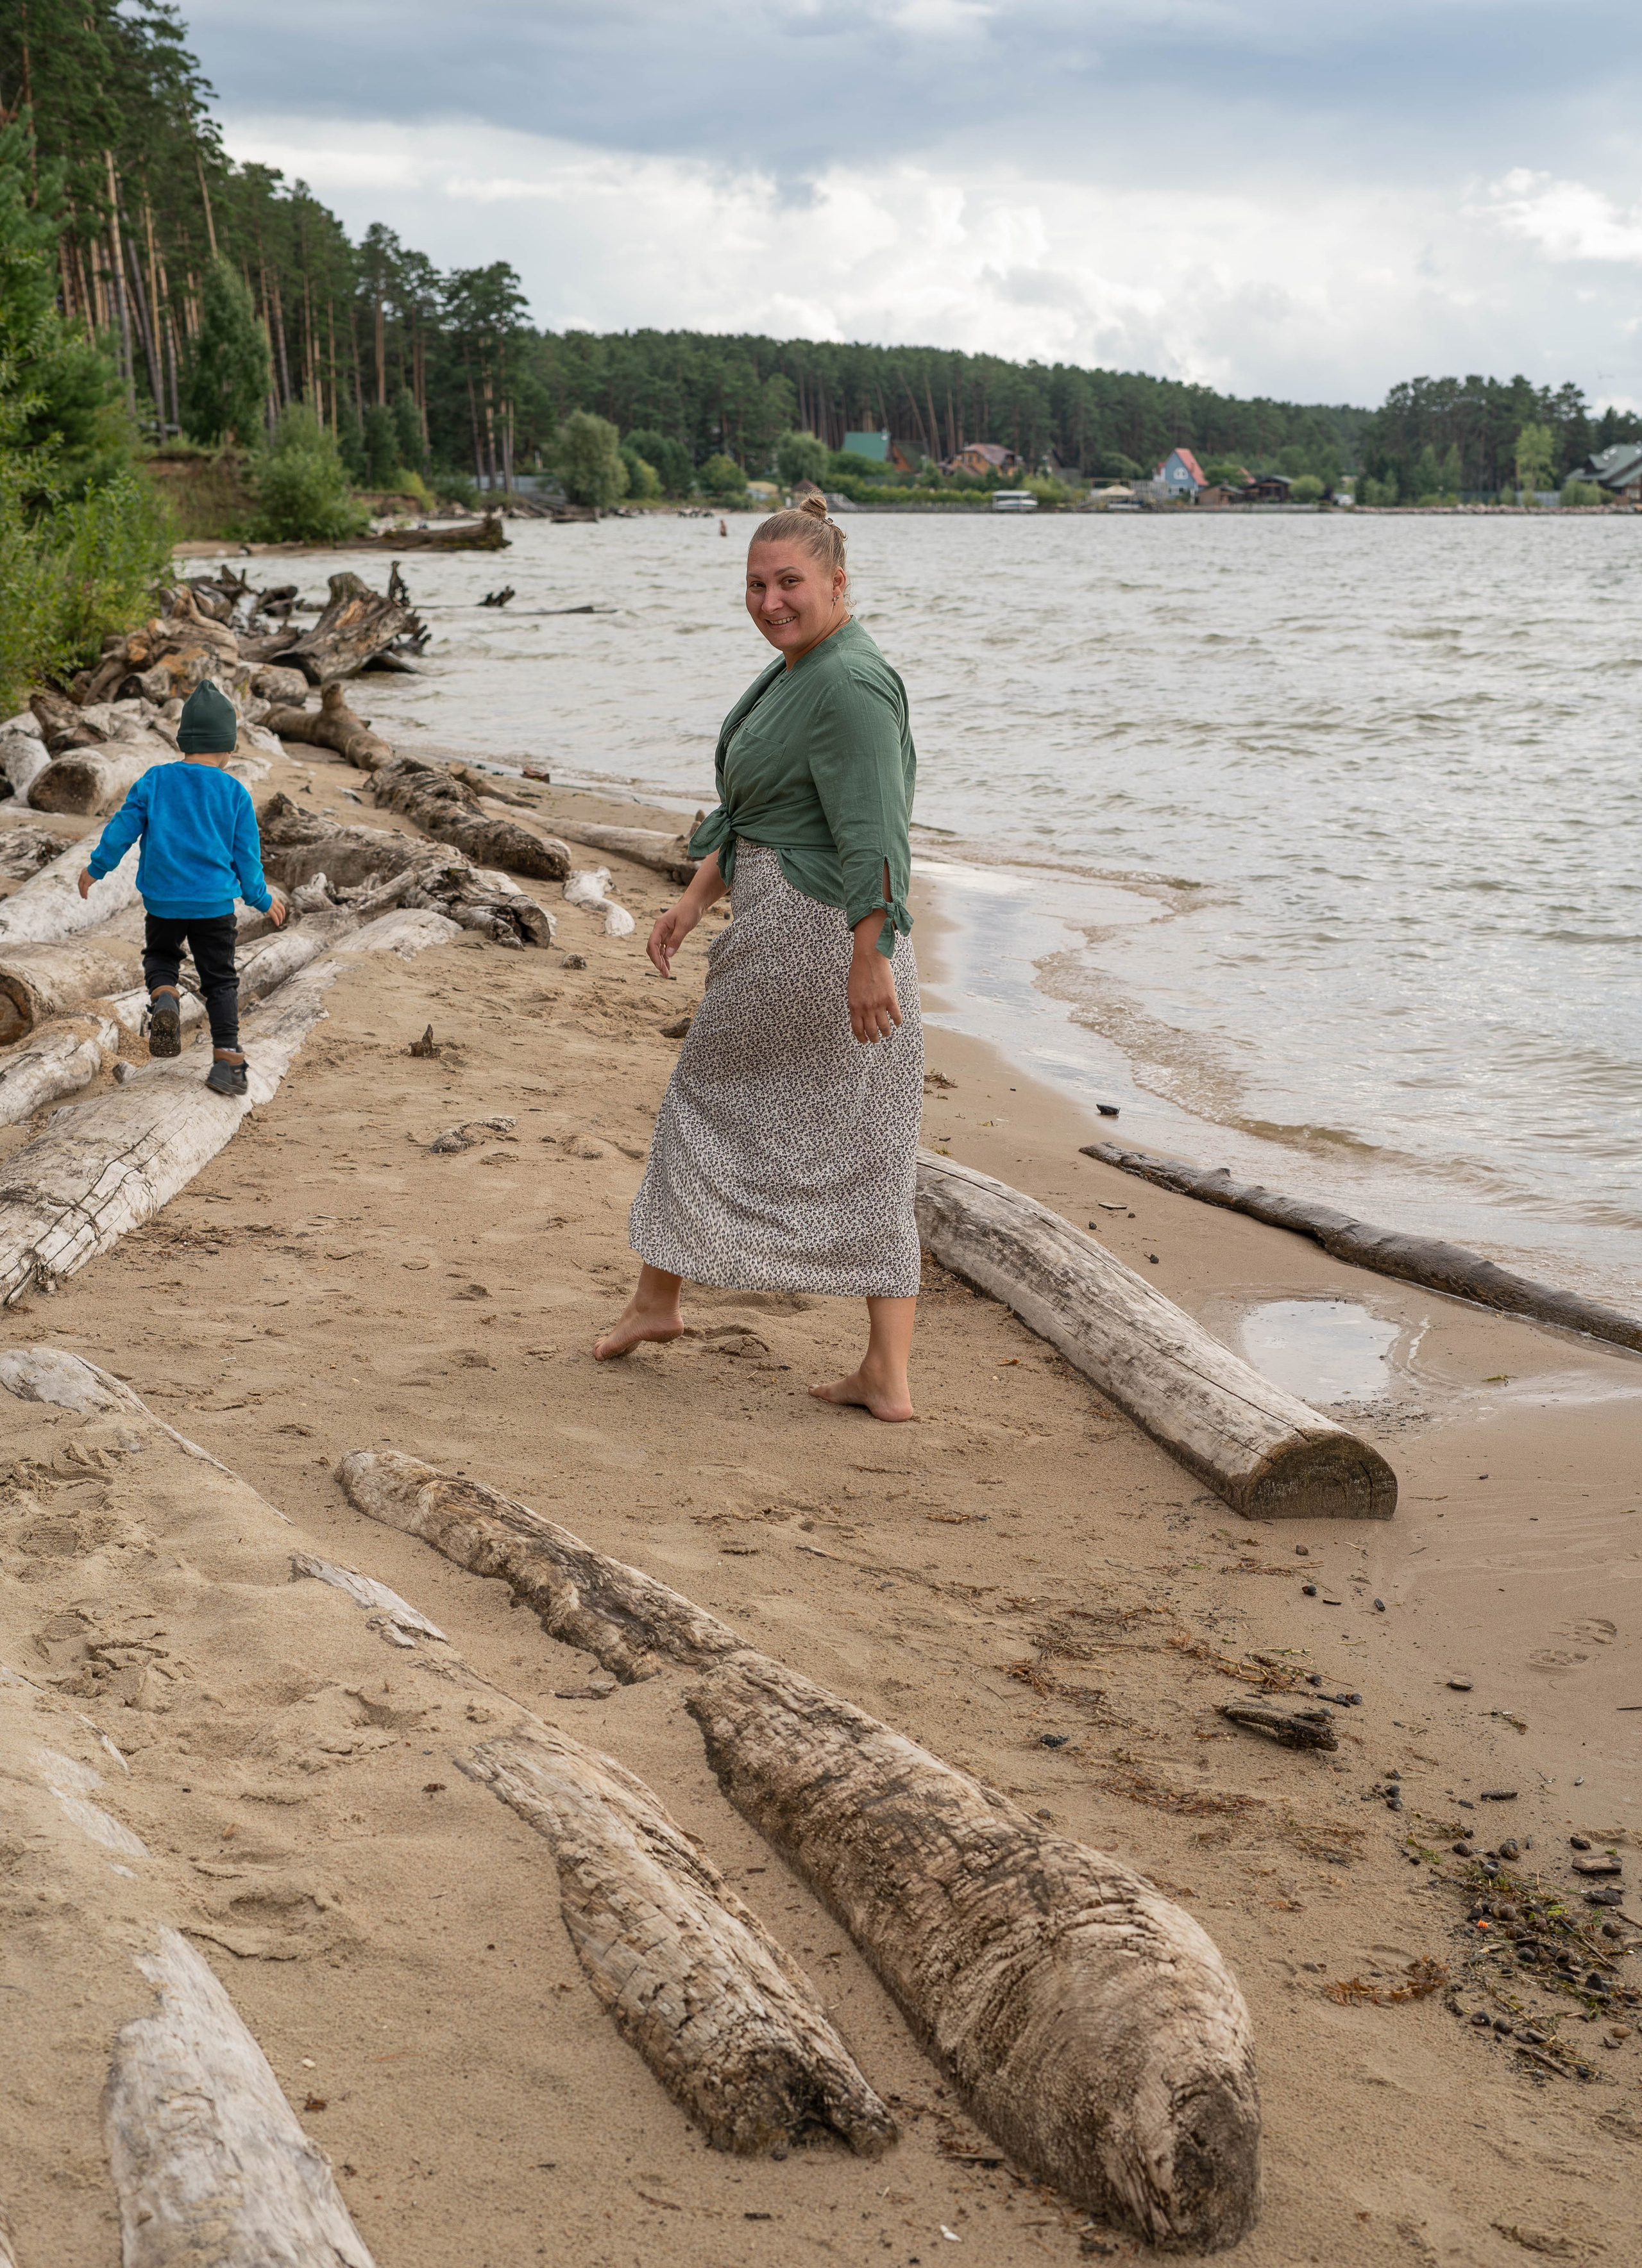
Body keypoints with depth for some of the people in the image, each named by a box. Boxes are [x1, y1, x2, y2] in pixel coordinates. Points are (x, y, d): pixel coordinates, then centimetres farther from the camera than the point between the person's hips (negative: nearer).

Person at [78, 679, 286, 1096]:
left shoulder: (155, 780, -4)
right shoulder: (235, 792, -5)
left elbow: (123, 827, -2)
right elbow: (246, 854, 0)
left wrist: (96, 868, 13)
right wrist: (262, 899, 15)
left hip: (163, 900, 1)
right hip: (215, 903, -1)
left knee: (160, 956, 23)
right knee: (220, 979, 8)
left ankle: (164, 998, -10)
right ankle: (227, 1059, 0)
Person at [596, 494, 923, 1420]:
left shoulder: (848, 684, -18)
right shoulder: (797, 673, 15)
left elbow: (874, 833, -25)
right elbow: (750, 810, 21)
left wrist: (870, 958, -28)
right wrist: (696, 900, 17)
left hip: (809, 930, -10)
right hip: (805, 926, 10)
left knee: (713, 1092, 11)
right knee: (866, 1155, 7)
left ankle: (659, 1297, 29)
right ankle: (888, 1375, 8)